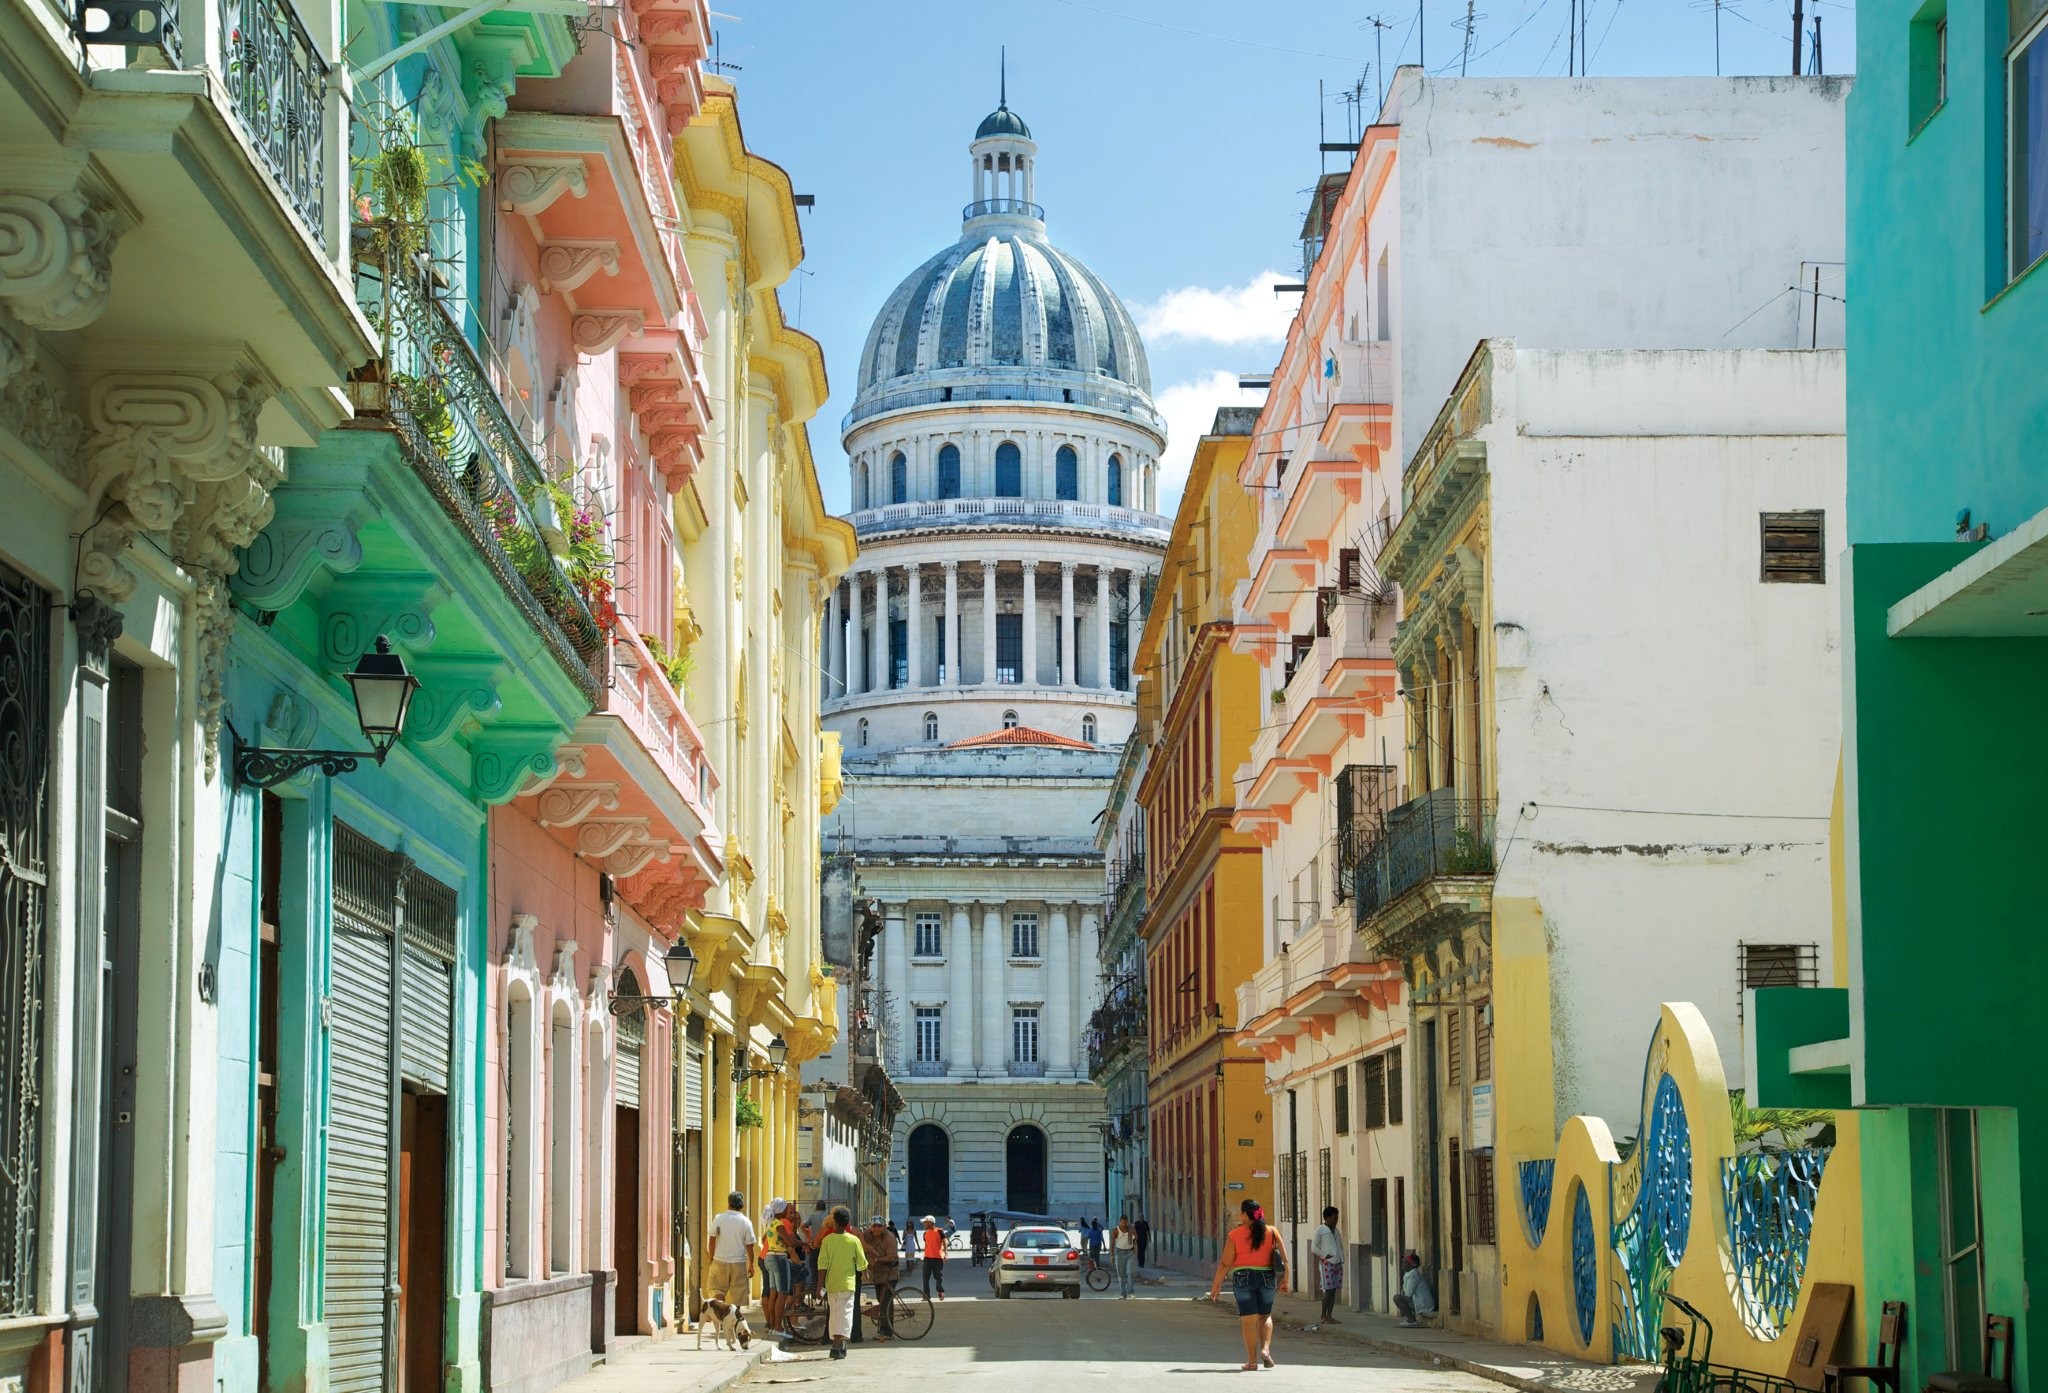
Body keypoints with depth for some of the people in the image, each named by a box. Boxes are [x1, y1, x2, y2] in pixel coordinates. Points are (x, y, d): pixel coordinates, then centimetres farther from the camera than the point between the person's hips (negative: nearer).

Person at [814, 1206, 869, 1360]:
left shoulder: (827, 1240, -3)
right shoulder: (854, 1240, -5)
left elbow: (822, 1266, -5)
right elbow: (862, 1265, 0)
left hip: (831, 1284, 2)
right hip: (848, 1284, -2)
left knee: (834, 1314, 16)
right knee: (845, 1313, -4)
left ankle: (837, 1343, 25)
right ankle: (838, 1346, -17)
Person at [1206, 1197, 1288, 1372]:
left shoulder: (1234, 1235, -4)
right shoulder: (1272, 1232, 3)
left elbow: (1225, 1264, -5)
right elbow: (1284, 1259, 1)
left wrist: (1215, 1285, 3)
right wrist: (1284, 1280, 12)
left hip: (1243, 1277, -2)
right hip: (1267, 1277, 2)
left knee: (1248, 1319, 4)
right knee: (1265, 1316, 18)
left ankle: (1252, 1360, 4)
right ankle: (1265, 1349, -3)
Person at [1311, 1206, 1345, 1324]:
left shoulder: (1336, 1231, 18)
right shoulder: (1320, 1231, -3)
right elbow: (1313, 1248, -7)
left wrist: (1341, 1260, 12)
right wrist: (1325, 1255, -16)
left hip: (1337, 1264, 7)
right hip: (1327, 1264, -7)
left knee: (1334, 1291, 5)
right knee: (1328, 1290, -11)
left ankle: (1329, 1316, 8)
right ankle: (1323, 1316, -4)